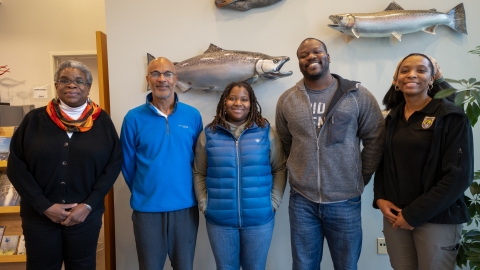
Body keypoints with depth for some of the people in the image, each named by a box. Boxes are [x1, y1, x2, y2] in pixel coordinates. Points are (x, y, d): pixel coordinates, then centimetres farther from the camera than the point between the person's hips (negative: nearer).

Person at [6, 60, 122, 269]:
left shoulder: (102, 121, -2)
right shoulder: (34, 119, -1)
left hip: (86, 215, 0)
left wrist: (89, 204, -11)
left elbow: (114, 164, -3)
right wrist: (44, 205, -10)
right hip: (39, 215, 1)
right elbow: (16, 166, -2)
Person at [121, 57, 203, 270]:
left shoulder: (193, 116, -2)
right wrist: (142, 193, 9)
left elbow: (198, 158, 6)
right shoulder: (134, 118, -5)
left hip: (185, 206, 1)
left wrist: (188, 191, 6)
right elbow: (128, 164, 2)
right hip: (147, 208, -1)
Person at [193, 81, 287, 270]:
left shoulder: (266, 132, 0)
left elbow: (280, 169, 3)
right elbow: (199, 174, 5)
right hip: (219, 220, 1)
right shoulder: (209, 134, 1)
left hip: (259, 219, 0)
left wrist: (274, 201, -4)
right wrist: (204, 204, -2)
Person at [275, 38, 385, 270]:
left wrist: (362, 178, 3)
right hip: (301, 201, 2)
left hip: (345, 201, -1)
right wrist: (302, 173, 7)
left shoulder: (357, 95, -4)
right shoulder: (286, 100, 2)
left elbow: (375, 139, 2)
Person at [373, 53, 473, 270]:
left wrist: (415, 214, -15)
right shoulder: (393, 118, 7)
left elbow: (459, 175, -14)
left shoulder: (451, 117, -8)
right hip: (395, 215, 4)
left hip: (437, 219, -4)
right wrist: (379, 198, -5)